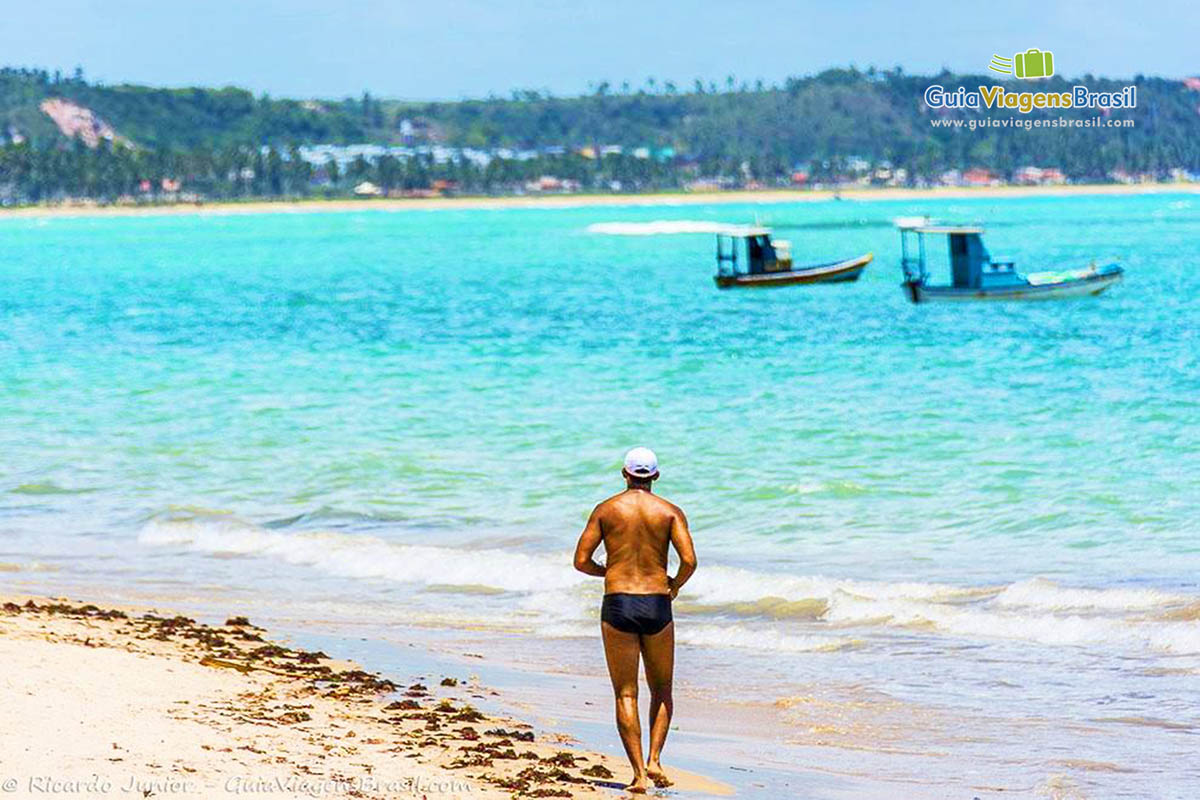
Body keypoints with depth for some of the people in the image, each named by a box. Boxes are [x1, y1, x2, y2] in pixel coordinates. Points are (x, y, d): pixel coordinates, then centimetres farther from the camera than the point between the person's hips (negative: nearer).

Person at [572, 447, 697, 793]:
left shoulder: (606, 509, 3)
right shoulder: (670, 511, 2)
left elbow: (581, 561, 1)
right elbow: (689, 561, -9)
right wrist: (675, 586, 11)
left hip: (617, 607, 0)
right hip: (657, 608, 0)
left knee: (626, 695, 3)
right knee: (662, 691, 16)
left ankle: (638, 772, -5)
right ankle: (654, 760, -1)